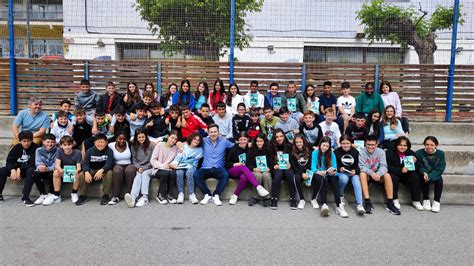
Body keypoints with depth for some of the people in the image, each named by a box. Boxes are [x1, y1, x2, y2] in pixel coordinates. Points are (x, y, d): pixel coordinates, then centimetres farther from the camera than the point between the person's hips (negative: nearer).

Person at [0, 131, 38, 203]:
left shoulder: (35, 148, -14)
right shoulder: (17, 147, 0)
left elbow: (33, 164, -19)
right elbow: (9, 161, -6)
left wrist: (19, 170, -28)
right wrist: (13, 170, -26)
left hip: (28, 169, -4)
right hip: (16, 169, 4)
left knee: (31, 170, -37)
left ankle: (25, 197, -35)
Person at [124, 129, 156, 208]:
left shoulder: (151, 145, 1)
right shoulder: (134, 147, 12)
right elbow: (134, 160, 11)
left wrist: (144, 168, -9)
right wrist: (138, 168, -8)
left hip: (150, 168, -1)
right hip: (139, 169, 1)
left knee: (144, 174, -34)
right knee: (138, 176, -31)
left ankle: (145, 197, -45)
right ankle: (132, 197, -58)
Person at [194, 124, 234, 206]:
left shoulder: (224, 141, 9)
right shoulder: (204, 141, 10)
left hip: (218, 169, -1)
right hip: (205, 168, 1)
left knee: (225, 174, -34)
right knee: (196, 174, -29)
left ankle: (216, 195, -21)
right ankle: (207, 194, -17)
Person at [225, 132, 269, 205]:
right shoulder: (233, 149, 1)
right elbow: (226, 164, 4)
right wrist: (235, 164, -13)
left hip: (244, 172, 1)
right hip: (232, 171, -1)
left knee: (244, 178, -37)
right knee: (243, 167, -35)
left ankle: (235, 196, -22)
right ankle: (259, 187, -47)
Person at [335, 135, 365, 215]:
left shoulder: (355, 152, 5)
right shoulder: (336, 152, -1)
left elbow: (358, 166, 5)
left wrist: (355, 171, -16)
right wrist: (339, 169, -19)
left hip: (353, 173, 2)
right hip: (341, 172, -1)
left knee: (356, 181, -29)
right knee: (344, 178, -35)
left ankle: (360, 204, -33)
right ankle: (340, 196, -5)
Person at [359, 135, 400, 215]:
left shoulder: (381, 152, -6)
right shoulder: (362, 152, -11)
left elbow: (383, 166, -14)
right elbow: (362, 167, -19)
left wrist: (378, 173, -37)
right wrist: (371, 173, -38)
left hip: (378, 174, 2)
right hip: (367, 174, -2)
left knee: (387, 175, -27)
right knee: (362, 174, -33)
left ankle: (390, 204, -21)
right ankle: (367, 203, -34)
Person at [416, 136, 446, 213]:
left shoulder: (440, 154, -9)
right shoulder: (419, 153, -10)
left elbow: (439, 169, -14)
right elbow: (419, 167, -11)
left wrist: (430, 176, -30)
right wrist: (424, 173, -35)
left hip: (435, 175, 1)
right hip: (424, 174, -1)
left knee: (439, 180, -28)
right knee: (424, 179, -31)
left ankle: (437, 202, -16)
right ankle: (426, 200, -16)